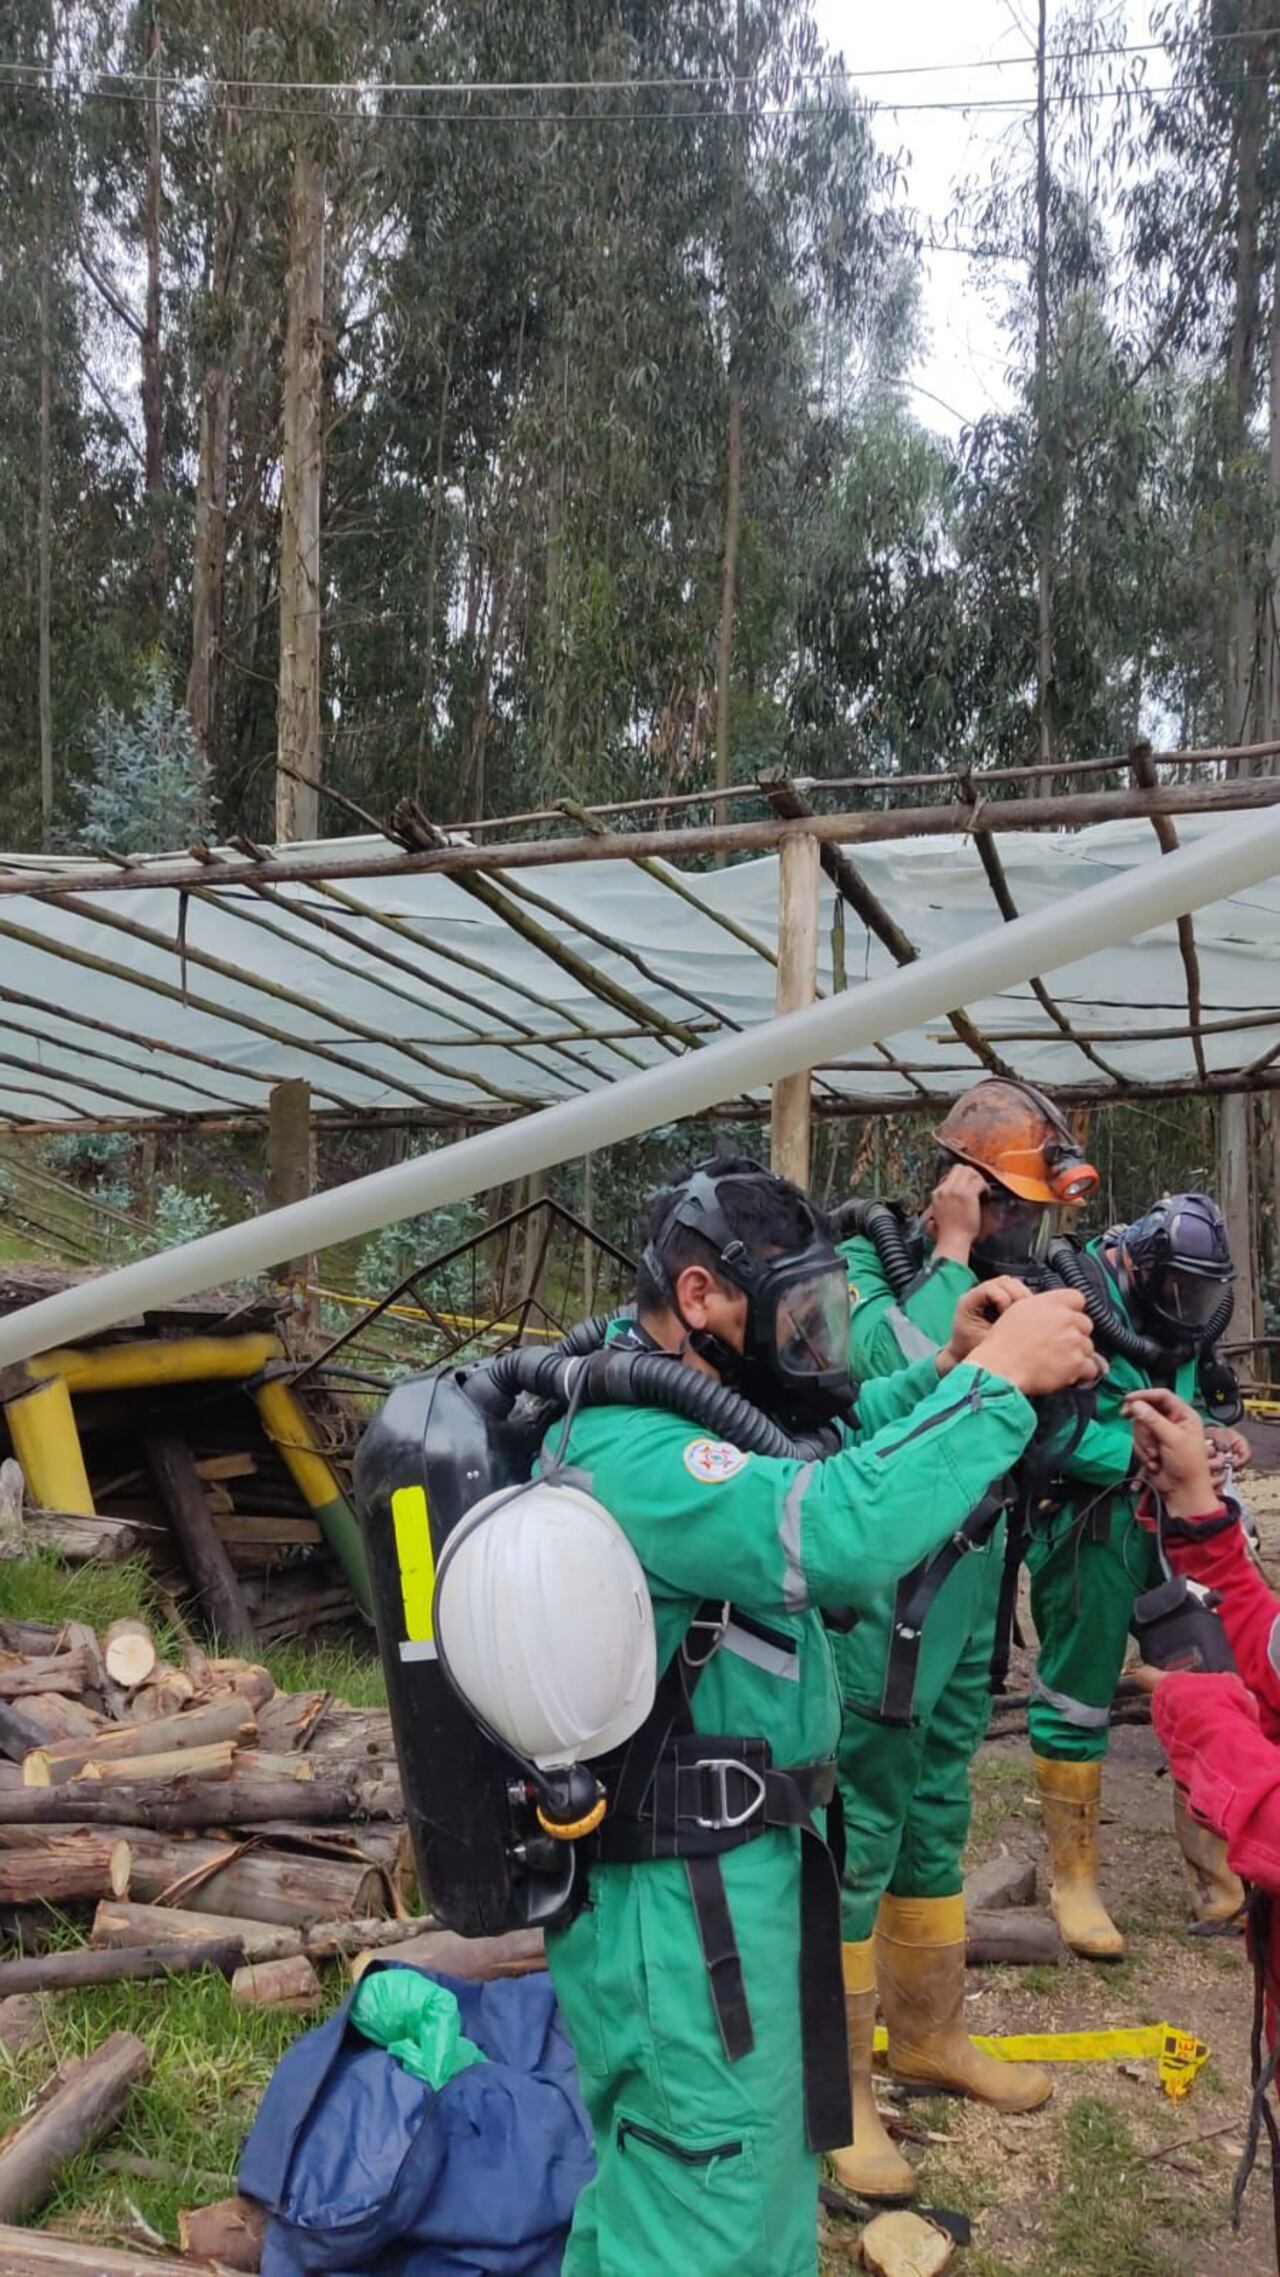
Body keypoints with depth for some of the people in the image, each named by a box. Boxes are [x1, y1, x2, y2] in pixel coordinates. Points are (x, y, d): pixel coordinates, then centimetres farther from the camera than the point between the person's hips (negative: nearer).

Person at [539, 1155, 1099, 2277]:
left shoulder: (666, 1402, 4)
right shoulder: (626, 1454, -27)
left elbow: (820, 1455, 18)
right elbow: (838, 1533, -40)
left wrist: (944, 1372, 0)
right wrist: (999, 1378, -30)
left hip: (737, 1861, 10)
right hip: (685, 1901, -10)